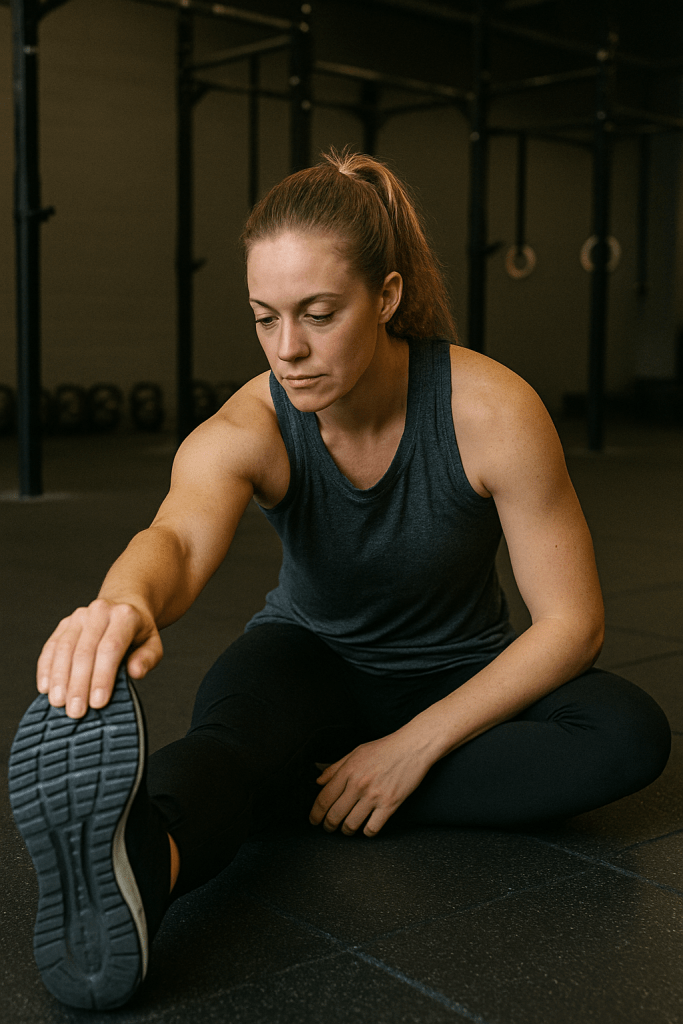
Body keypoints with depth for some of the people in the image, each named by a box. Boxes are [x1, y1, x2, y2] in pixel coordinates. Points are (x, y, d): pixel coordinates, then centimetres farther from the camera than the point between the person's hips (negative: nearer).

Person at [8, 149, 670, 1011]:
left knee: (629, 733, -28)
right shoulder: (248, 429, -24)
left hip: (456, 674, 1)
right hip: (313, 656, 0)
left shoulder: (492, 411, -26)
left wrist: (414, 746, -26)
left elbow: (572, 621, -21)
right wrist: (124, 603, -73)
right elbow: (180, 535, -48)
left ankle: (298, 795, -29)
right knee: (235, 722, -36)